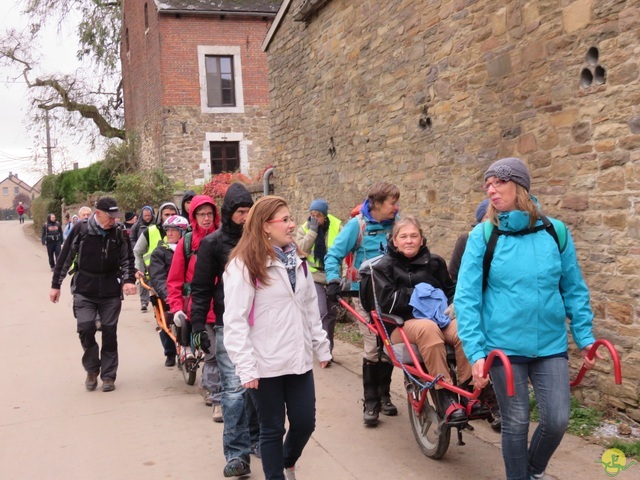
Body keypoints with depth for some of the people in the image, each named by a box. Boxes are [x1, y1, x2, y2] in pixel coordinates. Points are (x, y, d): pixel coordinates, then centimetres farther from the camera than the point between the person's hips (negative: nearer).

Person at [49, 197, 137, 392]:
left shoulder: (119, 234, 0)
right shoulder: (81, 229, -4)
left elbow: (127, 259, 6)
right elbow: (65, 258, 2)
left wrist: (129, 279, -13)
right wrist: (55, 285, 4)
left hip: (111, 292, 1)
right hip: (84, 291, -1)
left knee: (109, 332, 4)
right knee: (86, 328, -11)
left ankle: (108, 375, 18)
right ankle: (92, 369, 12)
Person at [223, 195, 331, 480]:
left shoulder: (296, 261, 10)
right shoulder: (244, 265, -13)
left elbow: (310, 308, 16)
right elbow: (235, 321, -15)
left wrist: (321, 346, 15)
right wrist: (246, 367, -18)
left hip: (299, 360, 6)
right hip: (266, 365, -6)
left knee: (305, 423, 12)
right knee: (272, 428, 7)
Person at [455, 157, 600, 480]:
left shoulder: (556, 232, 0)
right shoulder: (482, 236, -7)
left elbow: (574, 290, 9)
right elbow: (466, 297, -9)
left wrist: (585, 336, 6)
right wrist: (475, 351, -15)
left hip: (551, 345, 2)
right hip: (504, 346, -2)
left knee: (557, 420, 4)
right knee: (516, 423, 6)